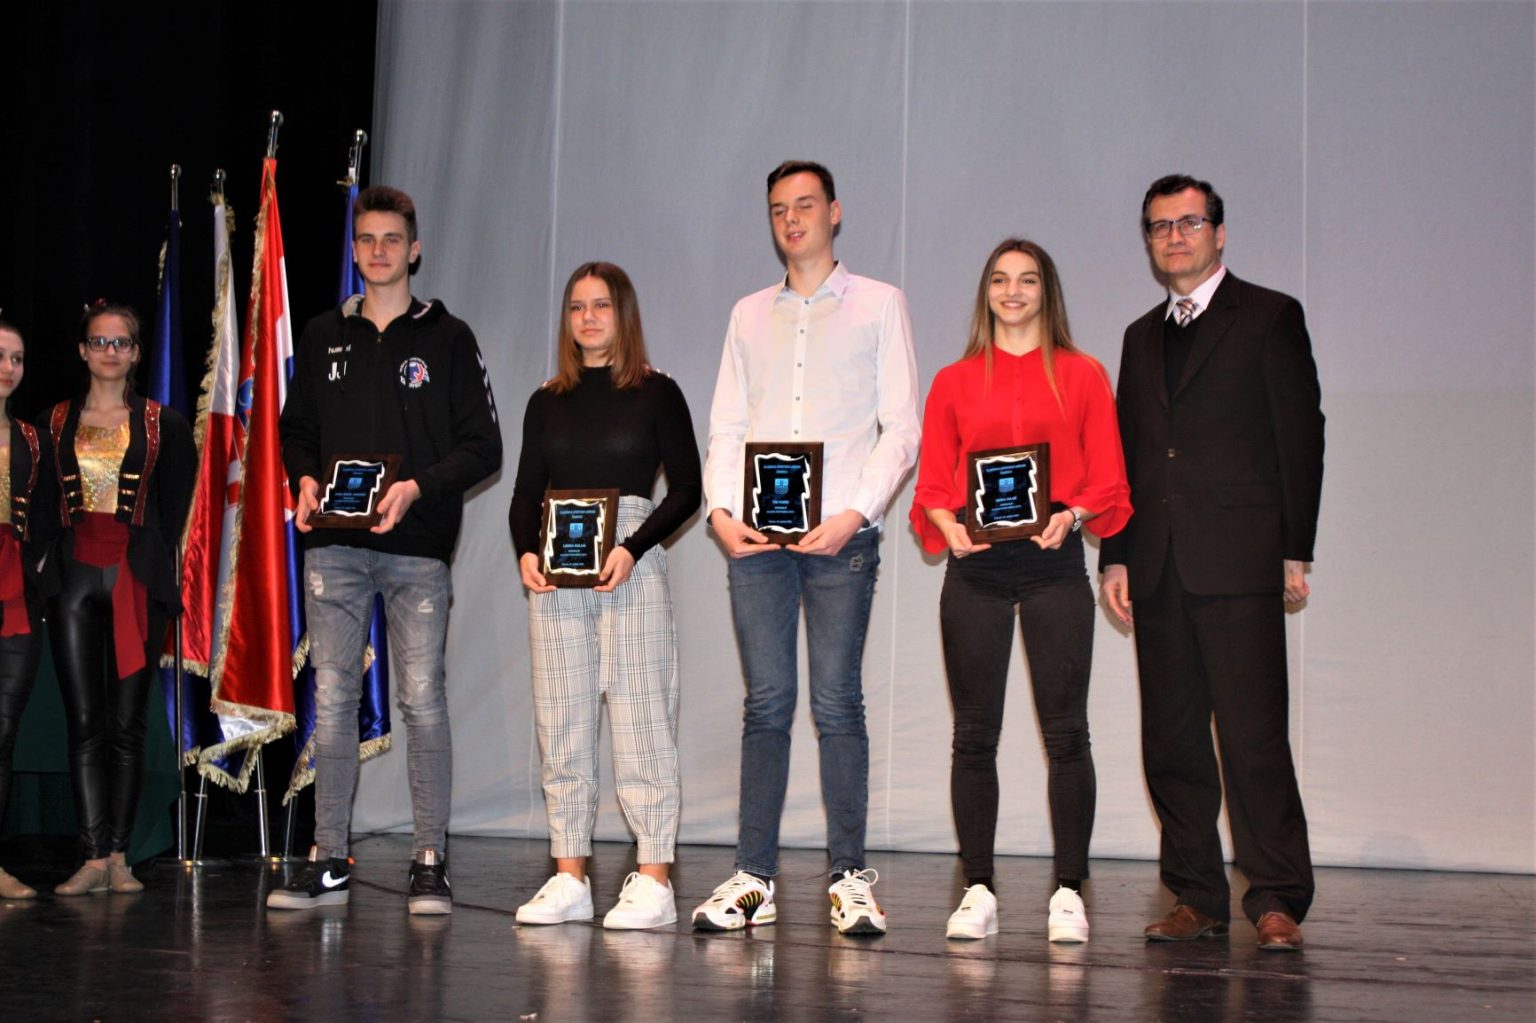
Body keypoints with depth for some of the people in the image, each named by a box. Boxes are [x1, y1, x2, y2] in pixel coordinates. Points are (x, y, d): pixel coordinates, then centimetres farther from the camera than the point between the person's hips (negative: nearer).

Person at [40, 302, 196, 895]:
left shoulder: (164, 424, 6)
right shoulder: (54, 422, 11)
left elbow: (175, 504, 8)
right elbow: (42, 502, 14)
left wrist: (154, 566, 1)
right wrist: (53, 560, 5)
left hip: (138, 579, -1)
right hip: (74, 577, 1)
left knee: (127, 723, -1)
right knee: (84, 722, -4)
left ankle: (119, 857, 3)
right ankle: (94, 859, -5)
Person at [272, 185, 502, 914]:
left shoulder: (446, 338, 5)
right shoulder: (323, 336, 15)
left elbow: (482, 446, 1)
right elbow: (296, 430, 20)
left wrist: (417, 486, -14)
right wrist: (304, 479, -2)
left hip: (417, 547, -3)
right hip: (333, 546, 3)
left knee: (423, 699, -5)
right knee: (331, 698, 3)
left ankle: (430, 863, 1)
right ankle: (329, 861, 10)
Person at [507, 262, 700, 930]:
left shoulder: (656, 394, 3)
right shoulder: (547, 402, 14)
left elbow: (687, 489, -2)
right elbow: (526, 494, 14)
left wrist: (632, 550, -14)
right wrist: (526, 551, -6)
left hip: (630, 572, -4)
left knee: (641, 719, -5)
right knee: (561, 724, 3)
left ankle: (654, 882, -3)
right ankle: (569, 880, 7)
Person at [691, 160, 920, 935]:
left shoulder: (878, 305, 9)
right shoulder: (749, 314, 19)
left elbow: (902, 428, 2)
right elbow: (727, 426, 15)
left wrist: (854, 513, -11)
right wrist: (720, 510, -2)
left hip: (839, 534, -3)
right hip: (755, 537, 3)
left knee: (837, 704, -5)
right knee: (766, 702, 3)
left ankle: (850, 879, 0)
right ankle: (753, 878, 5)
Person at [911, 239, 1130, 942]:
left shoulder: (1081, 376, 8)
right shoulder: (954, 382, 12)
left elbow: (1108, 481, 4)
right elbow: (931, 482, 9)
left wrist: (1071, 516, -15)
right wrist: (950, 528, -11)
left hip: (1052, 562, -1)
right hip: (974, 567, 1)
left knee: (1065, 731, -4)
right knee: (974, 734, 2)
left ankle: (1069, 892, 3)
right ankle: (978, 891, 9)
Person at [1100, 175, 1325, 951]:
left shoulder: (1269, 317, 5)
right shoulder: (1142, 336, 21)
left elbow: (1300, 436, -1)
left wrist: (1295, 552, -7)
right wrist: (1115, 557, 10)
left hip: (1238, 564, -5)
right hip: (1158, 568, 6)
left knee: (1253, 735, -9)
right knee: (1170, 740, 4)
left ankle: (1275, 899, -3)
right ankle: (1197, 897, 11)